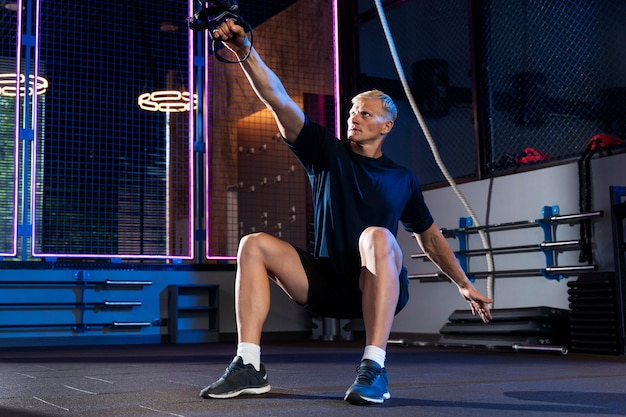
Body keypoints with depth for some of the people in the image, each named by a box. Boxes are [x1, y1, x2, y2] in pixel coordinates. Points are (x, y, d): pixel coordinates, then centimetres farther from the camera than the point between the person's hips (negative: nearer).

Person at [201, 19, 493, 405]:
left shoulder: (403, 180, 10)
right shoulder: (328, 152, 8)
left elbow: (431, 238, 20)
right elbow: (279, 101, -5)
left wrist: (466, 286, 16)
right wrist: (245, 52, -17)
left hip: (381, 287, -2)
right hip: (327, 283, 2)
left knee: (377, 236, -36)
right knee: (254, 245, -18)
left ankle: (374, 369, -40)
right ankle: (249, 366, -24)